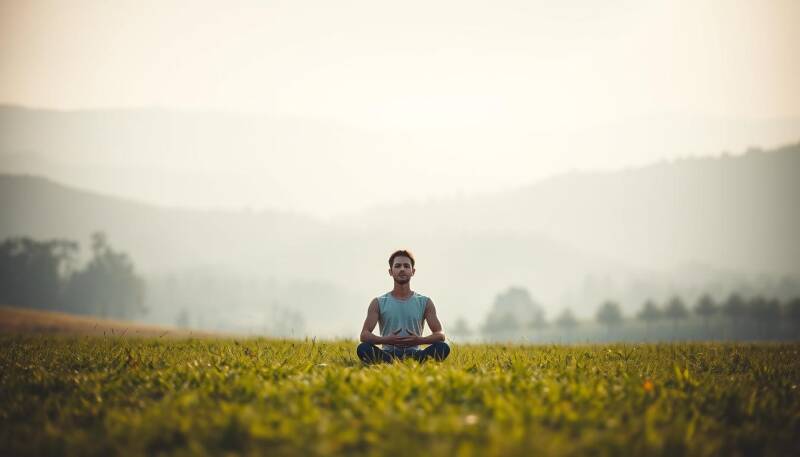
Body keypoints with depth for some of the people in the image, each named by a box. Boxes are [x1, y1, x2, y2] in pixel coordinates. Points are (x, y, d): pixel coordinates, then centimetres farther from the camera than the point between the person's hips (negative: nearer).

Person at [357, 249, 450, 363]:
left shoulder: (425, 302, 11)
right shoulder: (378, 303, 9)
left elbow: (440, 335, 3)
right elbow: (364, 335, -2)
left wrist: (420, 340, -19)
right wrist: (386, 340, -22)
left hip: (414, 354, 1)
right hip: (388, 353, -1)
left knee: (443, 347, -29)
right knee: (363, 348, -32)